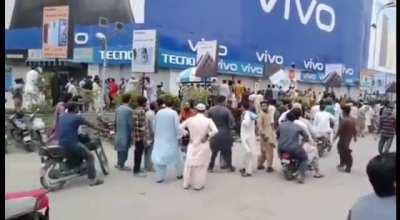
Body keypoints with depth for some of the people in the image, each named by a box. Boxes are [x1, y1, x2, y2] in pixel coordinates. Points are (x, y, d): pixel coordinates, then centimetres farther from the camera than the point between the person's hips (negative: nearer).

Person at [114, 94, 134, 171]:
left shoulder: (118, 109, 5)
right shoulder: (129, 110, -16)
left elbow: (115, 121, 10)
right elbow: (130, 123, -16)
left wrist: (116, 130, 19)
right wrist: (132, 133, -6)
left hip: (119, 132, 7)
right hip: (126, 132, -7)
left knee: (120, 148, 16)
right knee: (124, 149, 2)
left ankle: (119, 163, 26)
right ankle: (121, 165, 8)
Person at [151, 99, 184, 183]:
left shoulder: (158, 112, 1)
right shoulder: (174, 113, -10)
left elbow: (154, 125, 9)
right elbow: (177, 126, -13)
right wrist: (179, 135, 3)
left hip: (160, 139, 2)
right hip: (171, 139, -2)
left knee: (160, 157, 6)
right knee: (176, 156, 15)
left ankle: (160, 177, 3)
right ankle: (179, 174, 29)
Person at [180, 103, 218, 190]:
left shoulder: (190, 120, -7)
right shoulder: (208, 120, -13)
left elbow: (180, 127, 1)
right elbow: (215, 131, -24)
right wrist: (208, 136, -10)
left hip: (193, 145, 2)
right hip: (203, 146, -2)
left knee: (189, 164, 15)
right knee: (201, 165, 11)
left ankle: (186, 184, 26)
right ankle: (198, 185, 18)